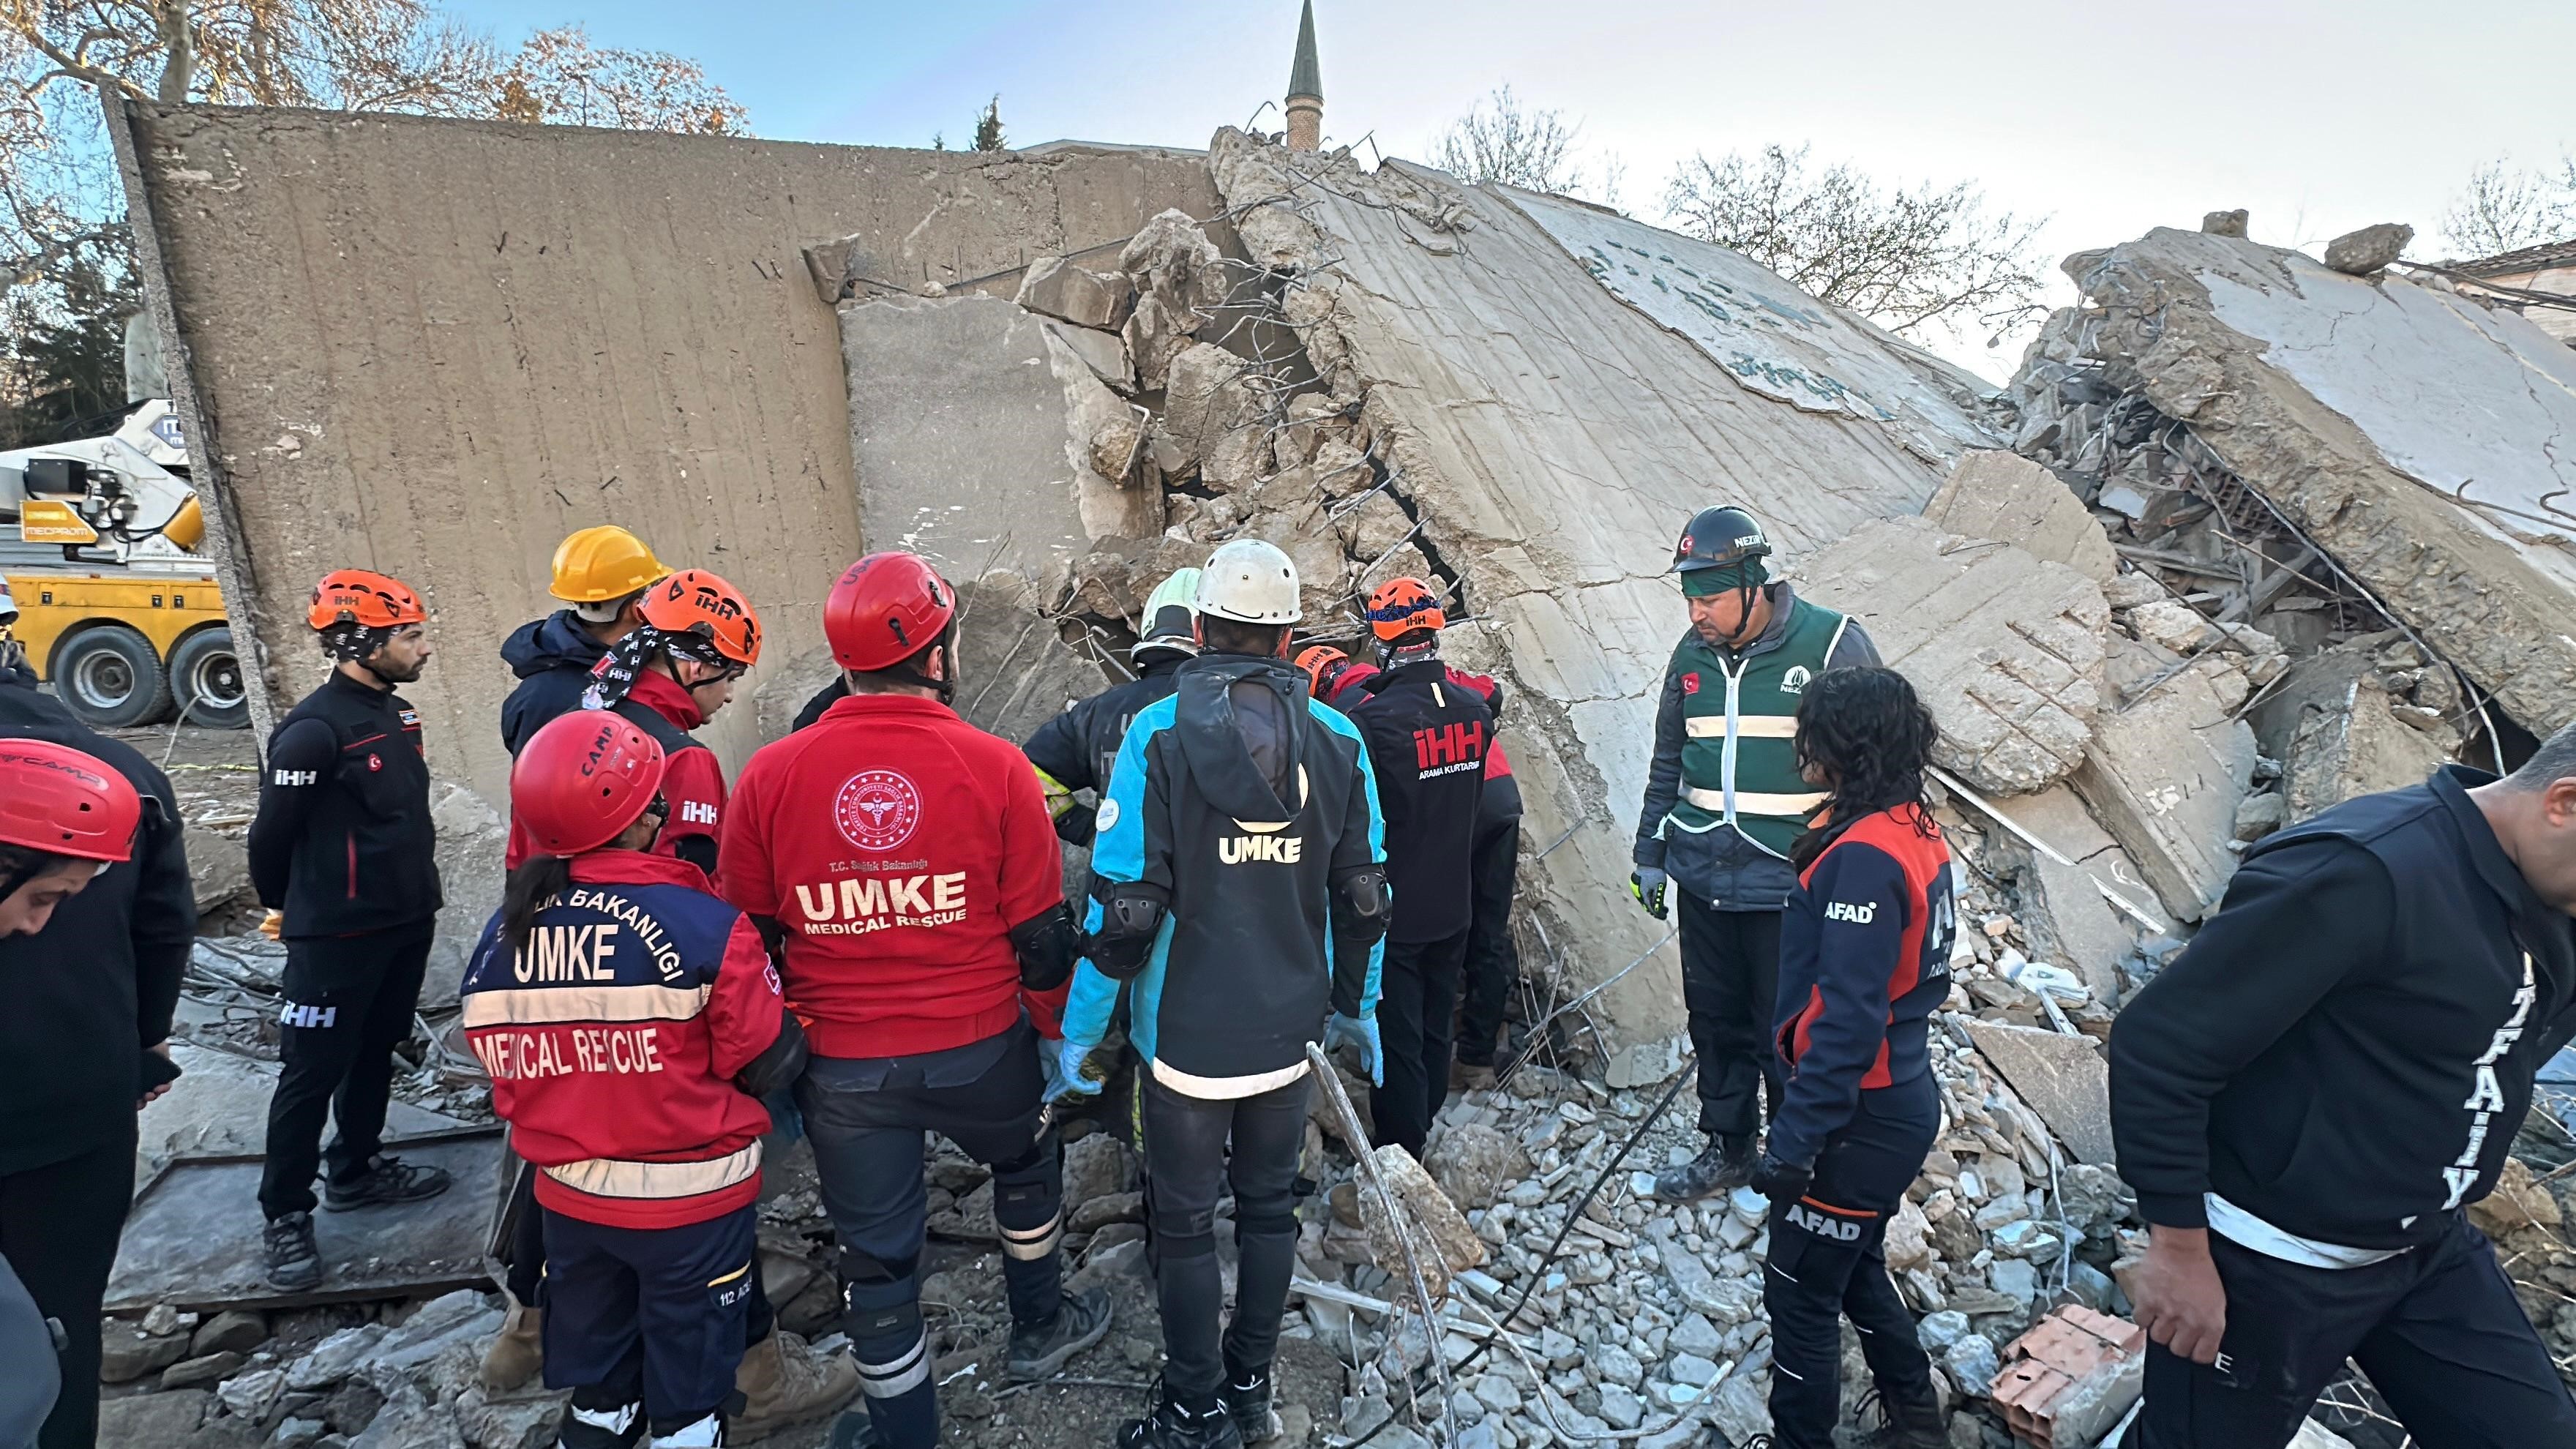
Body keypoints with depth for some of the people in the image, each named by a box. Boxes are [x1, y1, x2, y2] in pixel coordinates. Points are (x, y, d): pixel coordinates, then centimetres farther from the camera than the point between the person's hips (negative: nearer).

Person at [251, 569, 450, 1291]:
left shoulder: (396, 713, 6)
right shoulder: (315, 729, -20)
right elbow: (271, 835, -12)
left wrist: (417, 888, 15)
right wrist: (290, 910, 4)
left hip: (407, 924, 8)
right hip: (338, 937, -8)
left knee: (376, 1053, 20)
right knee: (313, 1073, 4)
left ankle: (356, 1170, 37)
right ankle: (286, 1216, 17)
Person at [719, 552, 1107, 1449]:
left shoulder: (769, 776, -9)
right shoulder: (995, 767, -14)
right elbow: (1041, 934, -9)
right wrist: (1059, 1034, 9)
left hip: (840, 1071, 1)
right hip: (979, 1051, -1)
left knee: (875, 1249, 18)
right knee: (1028, 1164, 29)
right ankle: (1040, 1329, 49)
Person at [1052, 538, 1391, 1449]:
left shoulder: (1158, 734, -14)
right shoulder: (1338, 741, -3)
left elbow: (1123, 905, -17)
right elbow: (1362, 896, 4)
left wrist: (1079, 1031, -6)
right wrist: (1358, 1005, 17)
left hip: (1188, 1033, -4)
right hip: (1289, 1030, 4)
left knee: (1185, 1222, 13)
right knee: (1269, 1205, 20)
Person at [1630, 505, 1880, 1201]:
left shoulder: (1832, 645, -11)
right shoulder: (1693, 654, 5)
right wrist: (1649, 855, 14)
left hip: (1791, 887, -5)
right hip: (1703, 881, 5)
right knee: (1717, 1021, 16)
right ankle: (1728, 1149, 35)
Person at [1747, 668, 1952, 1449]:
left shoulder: (1863, 858, -26)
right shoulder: (1918, 832, 3)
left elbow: (1847, 1021, -28)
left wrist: (1794, 1140, -23)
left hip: (1861, 1119, -9)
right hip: (1904, 1098, 9)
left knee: (1800, 1291, 7)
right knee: (1854, 1265, 26)